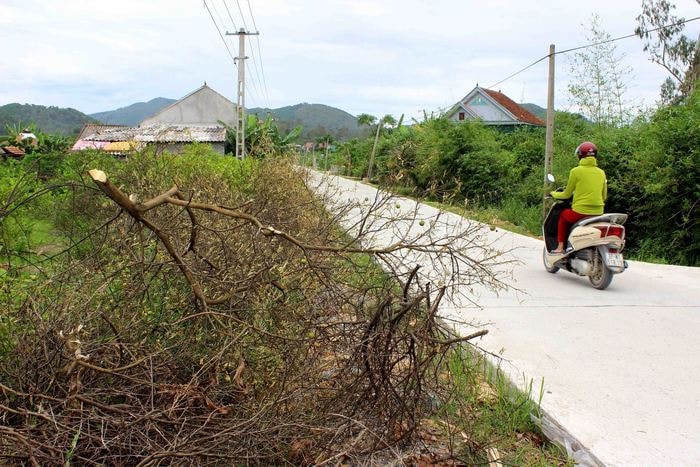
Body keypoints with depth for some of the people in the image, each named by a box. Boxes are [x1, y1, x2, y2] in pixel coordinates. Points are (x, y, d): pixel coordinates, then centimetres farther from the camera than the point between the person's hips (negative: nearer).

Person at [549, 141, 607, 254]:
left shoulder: (576, 171, -5)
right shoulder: (601, 172, 8)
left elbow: (567, 194, 3)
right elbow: (604, 196, 16)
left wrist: (554, 194, 22)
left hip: (580, 212, -4)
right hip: (598, 214, 5)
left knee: (563, 215, 26)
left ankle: (560, 247, 21)